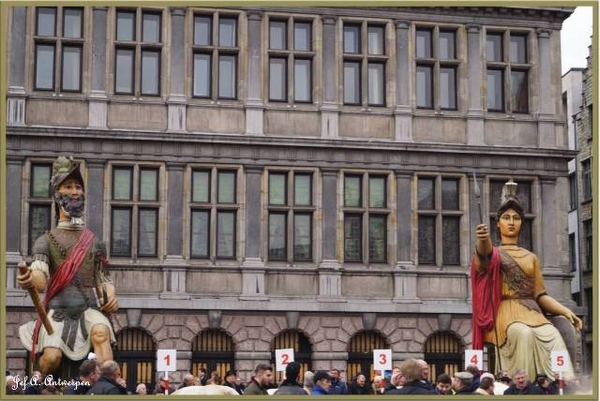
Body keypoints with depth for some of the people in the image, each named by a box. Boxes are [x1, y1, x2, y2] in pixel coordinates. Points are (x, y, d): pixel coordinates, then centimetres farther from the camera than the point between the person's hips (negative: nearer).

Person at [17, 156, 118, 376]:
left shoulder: (94, 242, 16)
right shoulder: (46, 241, 7)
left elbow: (103, 280, 20)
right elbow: (40, 280, -10)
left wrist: (110, 298, -4)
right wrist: (30, 280, -36)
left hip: (89, 309, 1)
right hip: (58, 310, -1)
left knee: (101, 332, -32)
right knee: (52, 357, -25)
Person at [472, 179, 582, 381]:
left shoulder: (531, 257, 24)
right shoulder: (493, 253, 11)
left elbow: (540, 295, 16)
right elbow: (484, 253, -17)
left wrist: (566, 311, -2)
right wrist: (483, 239, -43)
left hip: (532, 312, 3)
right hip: (506, 312, -3)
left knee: (554, 337, -30)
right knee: (524, 334, -38)